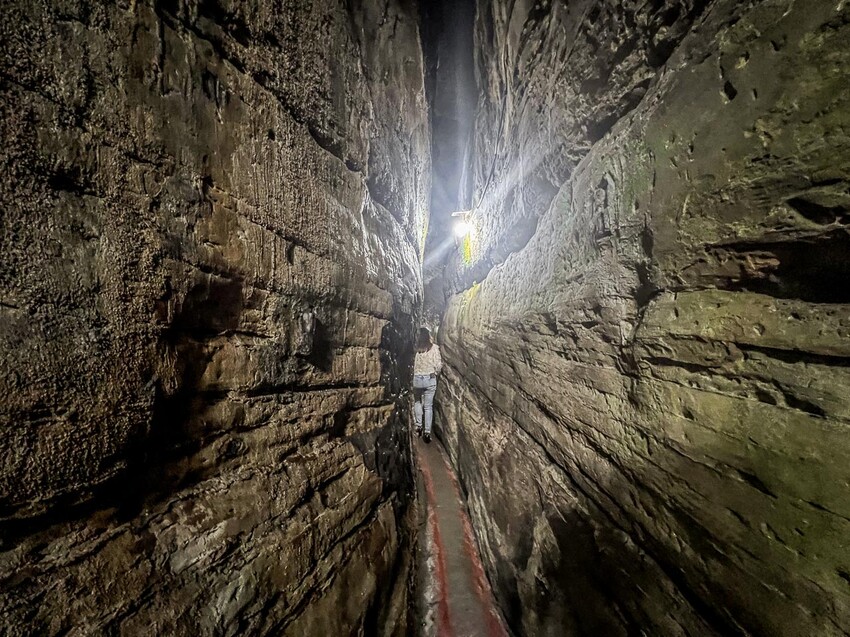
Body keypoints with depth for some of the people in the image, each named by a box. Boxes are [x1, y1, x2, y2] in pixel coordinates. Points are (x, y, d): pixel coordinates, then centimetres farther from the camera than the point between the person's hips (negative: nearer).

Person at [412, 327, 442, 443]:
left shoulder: (415, 348, -6)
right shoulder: (434, 348, -7)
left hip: (417, 378, 1)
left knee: (418, 402, 25)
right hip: (430, 379, -1)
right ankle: (427, 432, 10)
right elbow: (438, 364, -9)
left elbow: (412, 364, -12)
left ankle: (418, 426, 22)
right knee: (428, 406, 10)